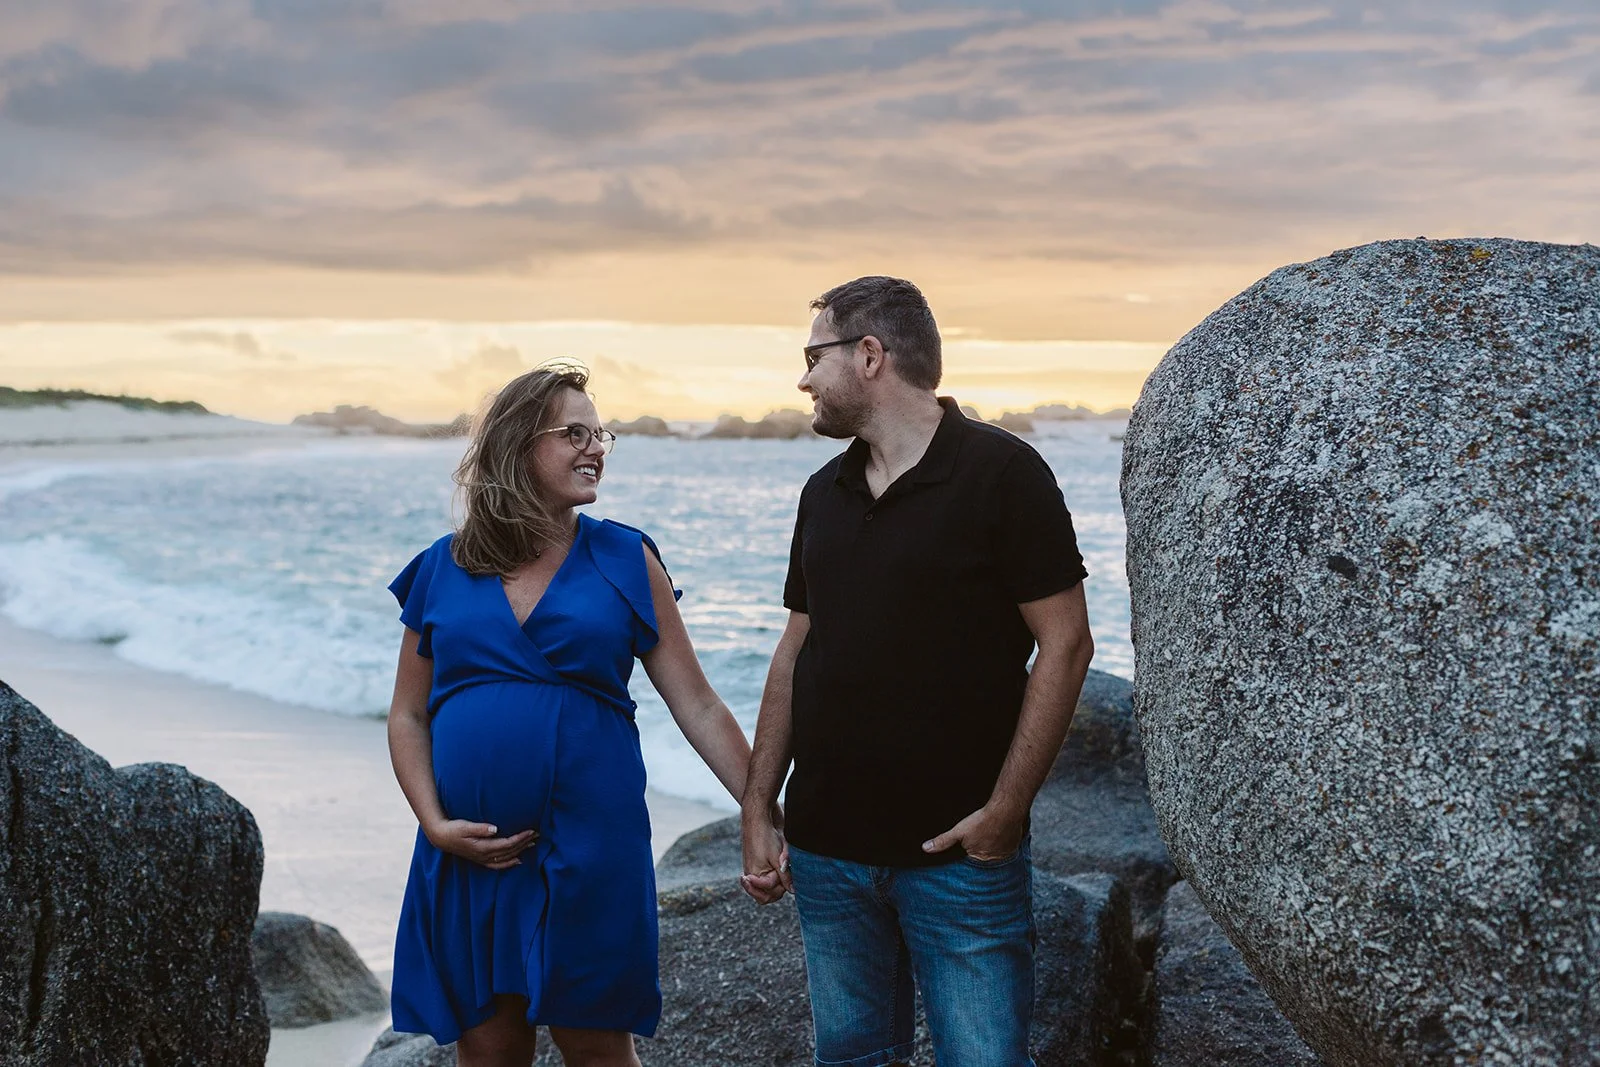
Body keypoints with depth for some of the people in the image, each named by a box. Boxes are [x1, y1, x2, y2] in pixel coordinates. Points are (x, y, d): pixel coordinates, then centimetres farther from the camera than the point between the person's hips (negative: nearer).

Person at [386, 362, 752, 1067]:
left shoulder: (625, 560, 1)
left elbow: (698, 708, 0)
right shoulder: (442, 570, 5)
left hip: (591, 850, -1)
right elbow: (409, 717, 9)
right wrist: (436, 824, -5)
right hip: (470, 854, 2)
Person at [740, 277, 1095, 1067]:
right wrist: (758, 807, 9)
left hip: (959, 852, -6)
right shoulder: (825, 492, 11)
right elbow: (796, 651, 14)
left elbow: (1065, 644, -11)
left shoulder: (1001, 472, -9)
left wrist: (1006, 808, -16)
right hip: (827, 850, 6)